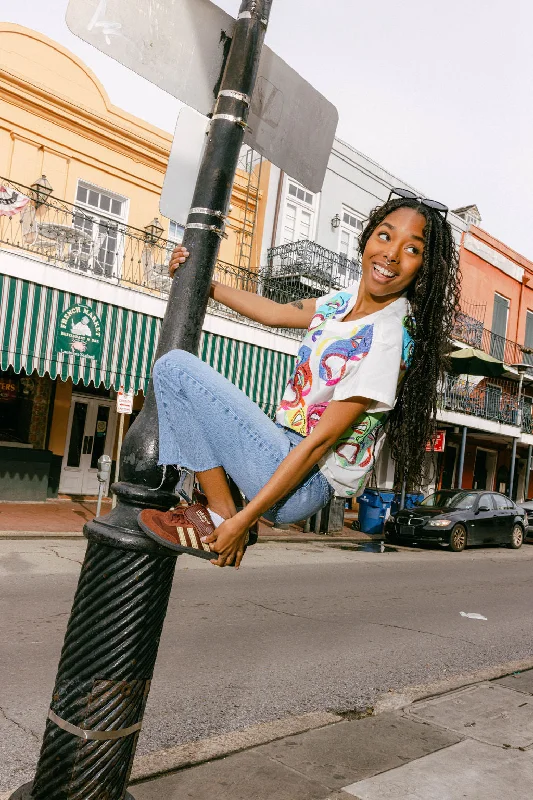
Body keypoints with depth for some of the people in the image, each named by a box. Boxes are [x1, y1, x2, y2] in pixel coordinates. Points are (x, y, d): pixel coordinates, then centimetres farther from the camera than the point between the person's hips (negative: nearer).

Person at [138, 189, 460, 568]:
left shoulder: (389, 337, -21)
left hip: (304, 485, -9)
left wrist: (244, 519, -18)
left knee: (176, 368, -13)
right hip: (287, 448, 9)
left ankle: (221, 516, -7)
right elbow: (275, 313, 19)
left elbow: (322, 440, -21)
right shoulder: (349, 298, 3)